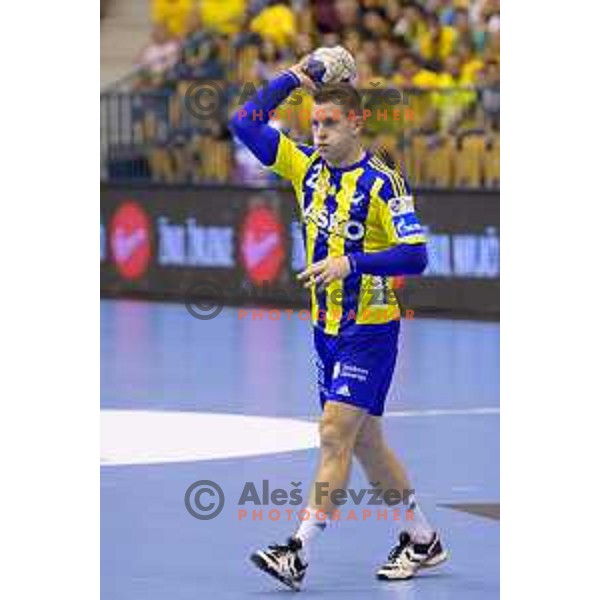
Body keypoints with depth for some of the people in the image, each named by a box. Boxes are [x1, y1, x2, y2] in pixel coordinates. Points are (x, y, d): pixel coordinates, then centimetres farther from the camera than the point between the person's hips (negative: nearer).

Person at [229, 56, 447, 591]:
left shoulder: (382, 183, -14)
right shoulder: (307, 167, 5)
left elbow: (415, 256, -18)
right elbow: (245, 124, 6)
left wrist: (351, 263, -28)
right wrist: (292, 79, 2)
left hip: (369, 330, -7)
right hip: (327, 328, 7)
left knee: (335, 436, -13)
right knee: (364, 441, 13)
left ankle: (300, 555, -18)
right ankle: (422, 540, 27)